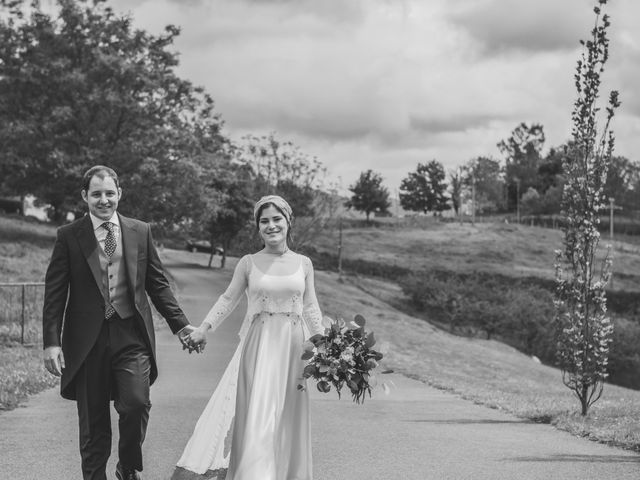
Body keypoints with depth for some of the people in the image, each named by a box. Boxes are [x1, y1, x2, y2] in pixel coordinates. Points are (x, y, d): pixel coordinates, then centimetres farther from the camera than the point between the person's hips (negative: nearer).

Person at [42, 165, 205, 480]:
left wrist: (181, 326, 6)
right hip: (87, 341, -1)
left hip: (131, 336, 1)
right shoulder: (68, 236, 3)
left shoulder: (140, 232, 9)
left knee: (136, 403, -17)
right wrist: (51, 341, -8)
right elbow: (55, 293, 1)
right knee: (93, 424, 4)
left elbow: (158, 285, 13)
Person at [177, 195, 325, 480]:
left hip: (293, 346, 1)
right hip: (258, 346, -1)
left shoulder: (303, 264, 5)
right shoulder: (248, 264, 1)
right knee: (256, 412, -5)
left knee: (287, 416, 7)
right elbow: (228, 299, 5)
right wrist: (205, 328, -6)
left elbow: (311, 308, 8)